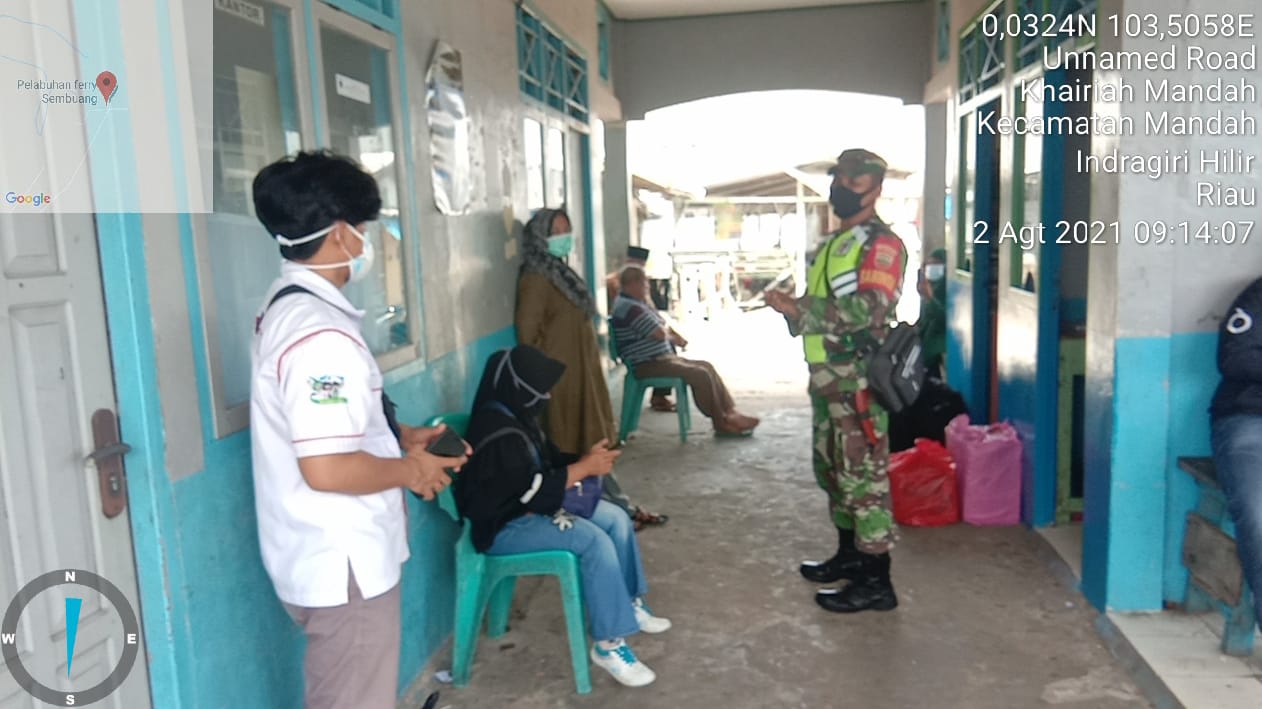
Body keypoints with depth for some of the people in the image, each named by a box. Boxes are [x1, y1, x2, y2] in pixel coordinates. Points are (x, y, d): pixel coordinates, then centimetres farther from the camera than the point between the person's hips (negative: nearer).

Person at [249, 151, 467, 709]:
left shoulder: (287, 306, 7)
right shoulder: (320, 333, -26)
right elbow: (327, 468, -31)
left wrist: (401, 439, 11)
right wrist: (410, 470, -15)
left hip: (323, 554, 10)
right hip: (343, 563, -10)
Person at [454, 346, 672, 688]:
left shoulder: (518, 415, 6)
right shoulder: (497, 431, -26)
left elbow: (548, 460, 12)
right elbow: (531, 489, -27)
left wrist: (587, 459, -6)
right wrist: (585, 468, -21)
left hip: (529, 507, 11)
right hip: (503, 525, -11)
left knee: (616, 518, 5)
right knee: (594, 541, -26)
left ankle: (629, 605, 19)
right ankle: (608, 644, -15)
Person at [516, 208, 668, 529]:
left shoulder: (560, 272, 14)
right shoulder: (536, 279, -15)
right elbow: (528, 335, -18)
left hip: (581, 374, 10)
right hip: (561, 379, -10)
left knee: (591, 446, 15)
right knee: (576, 450, 0)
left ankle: (622, 507, 22)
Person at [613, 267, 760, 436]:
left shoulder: (638, 304, 16)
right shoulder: (630, 308, -19)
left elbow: (664, 326, 23)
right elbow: (661, 334, -22)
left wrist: (676, 337, 1)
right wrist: (668, 333, 3)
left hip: (664, 357, 11)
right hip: (649, 365, -11)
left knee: (706, 367, 5)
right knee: (700, 374, -20)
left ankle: (730, 411, 3)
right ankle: (721, 423, -9)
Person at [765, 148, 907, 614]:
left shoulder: (882, 243, -11)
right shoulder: (832, 245, 19)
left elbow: (867, 310, -25)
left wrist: (798, 308, -18)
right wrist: (792, 309, 4)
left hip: (858, 381, -10)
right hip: (827, 379, 10)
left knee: (864, 477, -5)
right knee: (833, 471, 18)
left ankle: (876, 582, 4)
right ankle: (850, 555, 33)